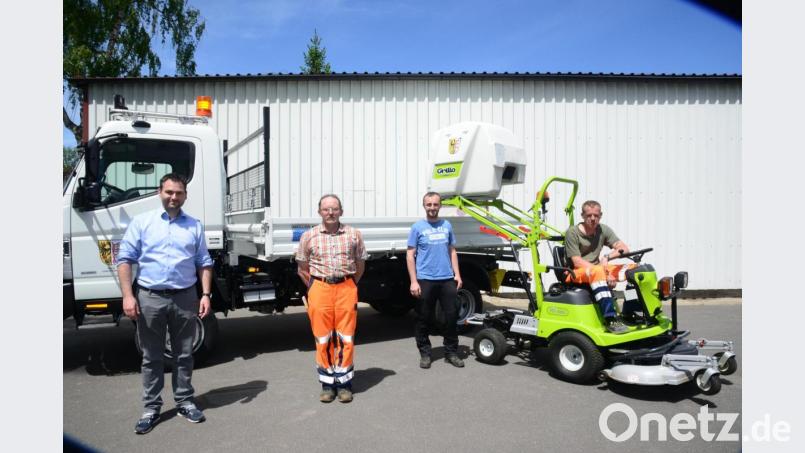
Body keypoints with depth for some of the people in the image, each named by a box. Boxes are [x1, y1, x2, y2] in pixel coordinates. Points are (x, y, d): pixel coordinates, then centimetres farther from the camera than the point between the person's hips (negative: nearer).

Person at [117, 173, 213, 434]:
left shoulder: (195, 226, 9)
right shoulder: (142, 222, 4)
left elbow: (204, 263, 9)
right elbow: (125, 259, 0)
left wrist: (206, 294, -1)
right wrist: (127, 295, -9)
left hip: (185, 298, 1)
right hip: (150, 298, -1)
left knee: (184, 354, 10)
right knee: (152, 357, 8)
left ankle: (185, 402, 23)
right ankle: (151, 408, 20)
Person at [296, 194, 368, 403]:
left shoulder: (353, 234, 4)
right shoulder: (309, 236, 3)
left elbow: (359, 265, 13)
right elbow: (302, 269, 9)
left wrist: (349, 286, 11)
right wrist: (315, 289, 6)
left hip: (346, 288, 0)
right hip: (320, 288, 0)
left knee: (346, 337, 2)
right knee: (323, 338, 3)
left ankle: (344, 383, 15)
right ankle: (327, 384, 16)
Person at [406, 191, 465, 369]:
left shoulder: (447, 225, 11)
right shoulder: (417, 227, 0)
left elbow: (452, 251, 16)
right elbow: (410, 256, -2)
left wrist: (457, 274, 5)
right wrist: (413, 281, -9)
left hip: (447, 279, 3)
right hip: (425, 280, -3)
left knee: (452, 316, 5)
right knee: (424, 319, 4)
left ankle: (451, 352, 18)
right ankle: (425, 353, 17)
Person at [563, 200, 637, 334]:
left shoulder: (603, 230, 7)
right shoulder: (572, 232, -10)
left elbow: (624, 248, -1)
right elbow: (577, 262, -17)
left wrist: (607, 257, -22)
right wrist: (605, 273, -25)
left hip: (596, 269, 7)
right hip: (575, 273, -7)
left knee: (633, 268, -7)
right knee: (597, 271, -39)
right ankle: (610, 319, -45)